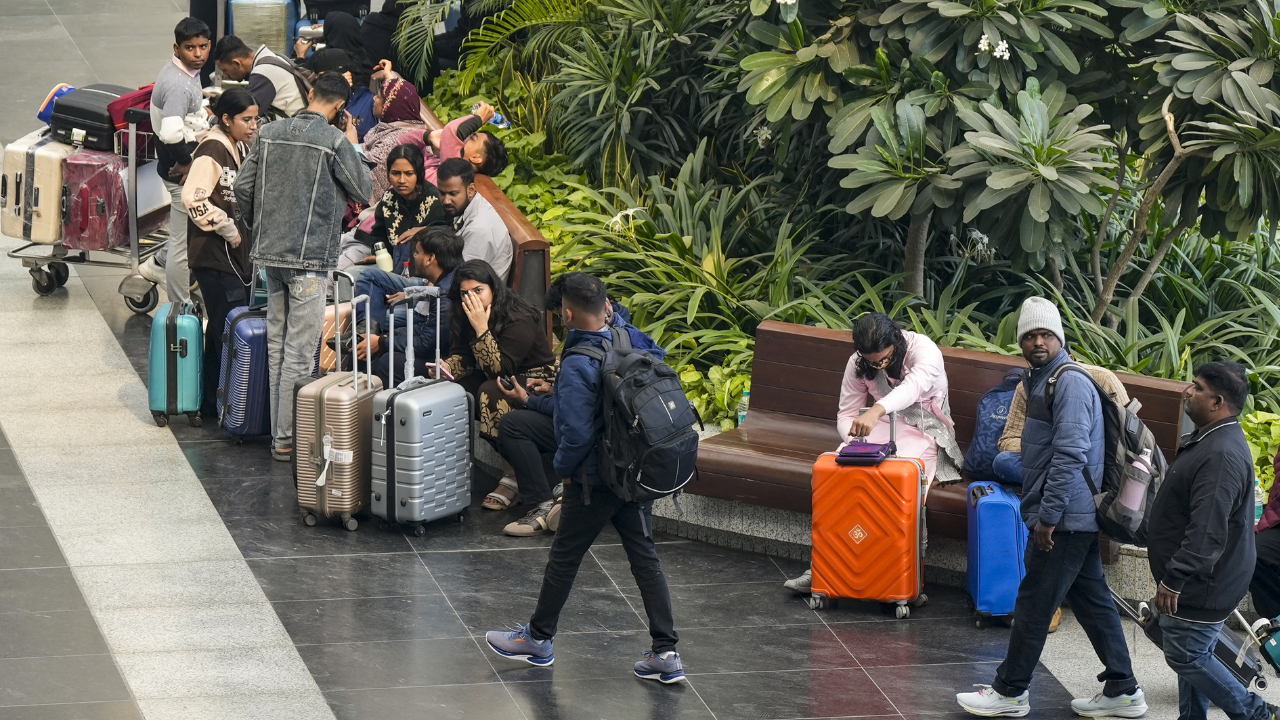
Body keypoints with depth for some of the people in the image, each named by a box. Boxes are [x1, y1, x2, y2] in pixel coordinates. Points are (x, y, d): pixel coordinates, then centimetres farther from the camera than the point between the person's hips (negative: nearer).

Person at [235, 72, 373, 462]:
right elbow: (364, 191, -3)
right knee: (299, 351, -3)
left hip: (270, 252, 6)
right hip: (312, 255, -6)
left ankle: (278, 432, 18)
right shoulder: (335, 141, -11)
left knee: (277, 346, 13)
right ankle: (287, 439, -2)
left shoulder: (269, 132, 5)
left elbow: (243, 186, 7)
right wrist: (353, 147, 9)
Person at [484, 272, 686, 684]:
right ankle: (666, 653, 7)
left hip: (595, 478, -7)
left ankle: (538, 639, 27)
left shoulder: (577, 366, -23)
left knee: (565, 557, 11)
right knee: (644, 558, 10)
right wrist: (534, 400, 21)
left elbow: (576, 432, -25)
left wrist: (563, 467, -5)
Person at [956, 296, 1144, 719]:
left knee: (1033, 604, -2)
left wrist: (1048, 516, -23)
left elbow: (1070, 454, -24)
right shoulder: (1043, 380, 16)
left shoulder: (1069, 382, -16)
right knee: (1092, 600, 12)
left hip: (1064, 517, -10)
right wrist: (1045, 513, 22)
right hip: (1077, 517, 10)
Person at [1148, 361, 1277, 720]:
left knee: (1187, 655, -5)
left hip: (1202, 583, -11)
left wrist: (1173, 580, -28)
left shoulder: (1222, 455, -26)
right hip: (1197, 581, 11)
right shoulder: (1209, 441, 11)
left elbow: (1207, 531, -31)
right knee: (1194, 655, 15)